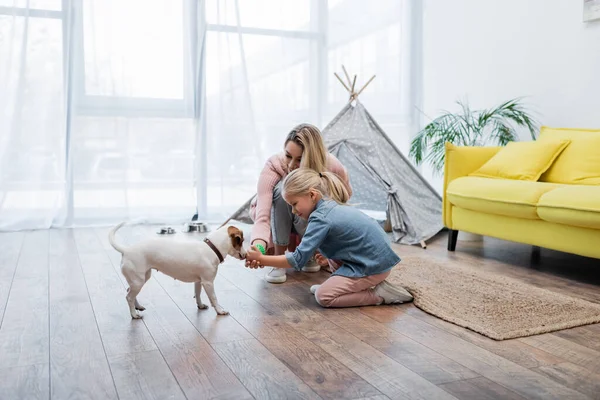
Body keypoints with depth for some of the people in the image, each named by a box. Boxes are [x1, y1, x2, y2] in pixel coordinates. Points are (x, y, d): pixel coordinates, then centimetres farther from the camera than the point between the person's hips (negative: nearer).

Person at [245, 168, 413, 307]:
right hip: (378, 257, 10)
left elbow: (297, 260, -21)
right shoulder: (332, 205, 9)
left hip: (374, 266, -10)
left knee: (323, 296, -8)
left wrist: (261, 259, -17)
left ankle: (379, 294, -7)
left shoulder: (320, 218, -19)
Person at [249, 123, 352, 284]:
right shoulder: (273, 166, -35)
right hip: (276, 217, 0)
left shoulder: (333, 167, -31)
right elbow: (262, 216, -45)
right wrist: (258, 246, -62)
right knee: (283, 188, -36)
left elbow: (345, 194, -6)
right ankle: (278, 258, -21)